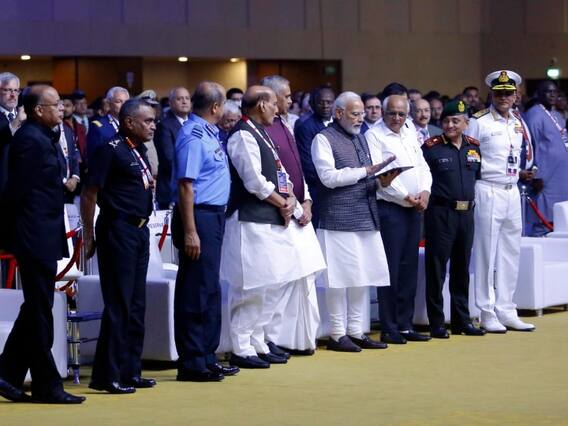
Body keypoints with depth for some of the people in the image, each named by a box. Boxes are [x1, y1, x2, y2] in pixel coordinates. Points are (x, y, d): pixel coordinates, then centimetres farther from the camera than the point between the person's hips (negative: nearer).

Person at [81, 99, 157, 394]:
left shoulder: (139, 151, 13)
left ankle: (130, 371, 19)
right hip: (118, 229, -9)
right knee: (118, 304, -6)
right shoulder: (111, 150, -12)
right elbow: (90, 194, -13)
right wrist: (88, 235, -12)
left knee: (136, 304, 11)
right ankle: (107, 375, 0)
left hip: (139, 230, 9)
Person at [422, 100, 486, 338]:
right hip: (441, 212, -5)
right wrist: (426, 197, -9)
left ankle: (462, 321, 20)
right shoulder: (431, 147, -6)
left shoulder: (474, 147, 9)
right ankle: (436, 323, 3)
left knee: (462, 269, 12)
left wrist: (472, 198, 13)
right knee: (437, 268, -2)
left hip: (466, 212, 5)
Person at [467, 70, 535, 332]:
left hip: (512, 192, 7)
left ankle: (507, 312, 16)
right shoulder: (479, 122, -8)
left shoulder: (518, 124, 13)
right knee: (487, 254, -3)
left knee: (511, 254, 9)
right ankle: (488, 314, 3)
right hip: (488, 192, -7)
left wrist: (519, 175, 14)